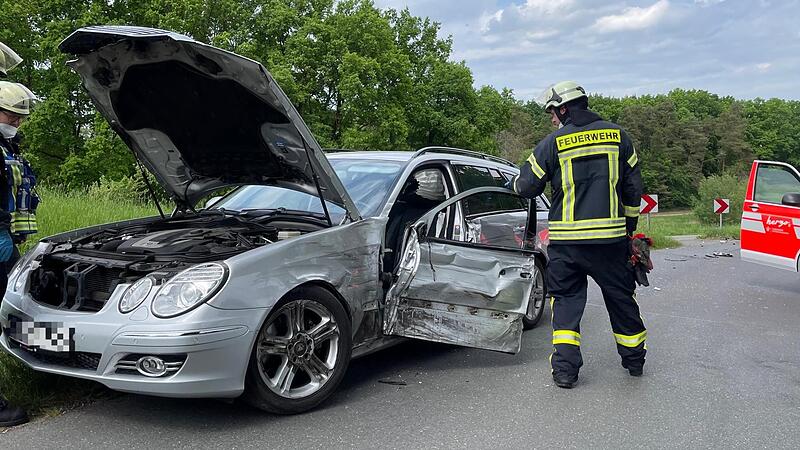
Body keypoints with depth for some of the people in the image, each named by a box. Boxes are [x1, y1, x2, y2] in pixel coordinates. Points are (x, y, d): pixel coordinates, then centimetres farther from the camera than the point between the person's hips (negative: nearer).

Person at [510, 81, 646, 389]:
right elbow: (633, 187, 10)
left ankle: (565, 368, 4)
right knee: (621, 298, 17)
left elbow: (527, 186, 0)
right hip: (611, 237, 2)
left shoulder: (553, 143, -5)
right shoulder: (617, 135, 5)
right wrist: (629, 225, 20)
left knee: (566, 300, 10)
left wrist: (513, 183, 23)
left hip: (566, 240, -2)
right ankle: (634, 359, 33)